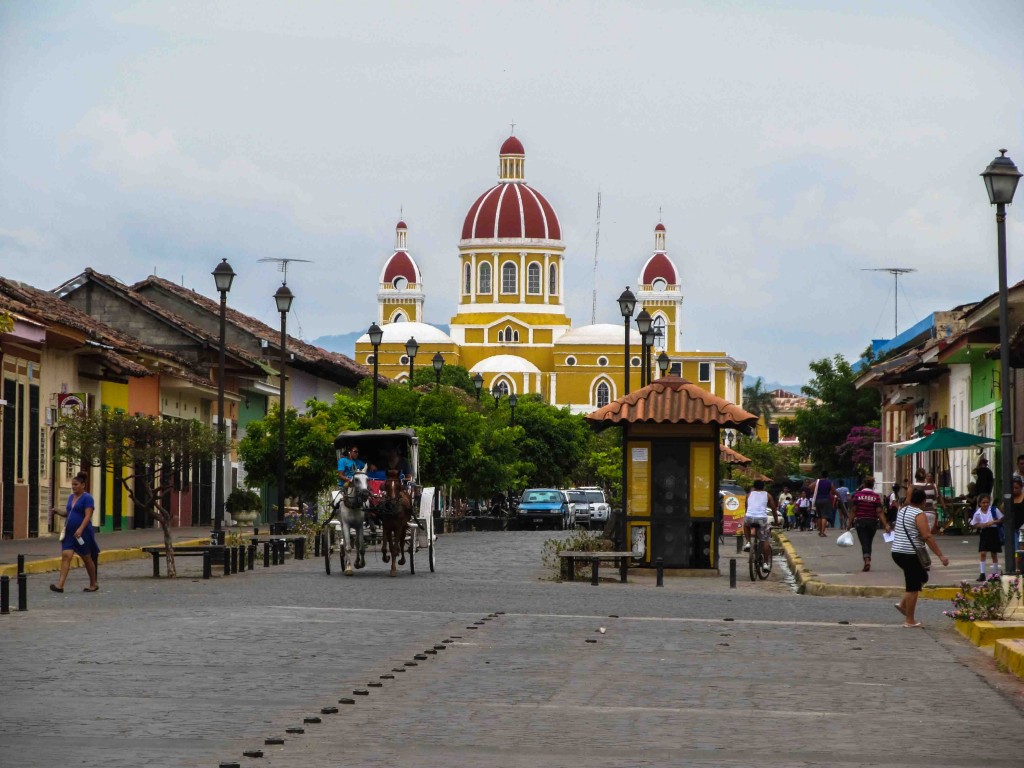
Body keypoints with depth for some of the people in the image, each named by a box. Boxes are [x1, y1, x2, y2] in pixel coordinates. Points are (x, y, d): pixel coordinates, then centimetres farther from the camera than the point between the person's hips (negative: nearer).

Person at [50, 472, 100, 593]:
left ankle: (93, 584, 21)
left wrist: (80, 529, -29)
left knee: (87, 558, 6)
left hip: (83, 532, -6)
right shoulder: (71, 497, 14)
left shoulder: (87, 498, -9)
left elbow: (88, 516, -17)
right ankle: (60, 584, -17)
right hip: (70, 532, 6)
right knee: (66, 555, -9)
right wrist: (58, 512, 2)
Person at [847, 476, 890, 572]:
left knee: (864, 543, -4)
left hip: (860, 522, -2)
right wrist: (885, 525, -10)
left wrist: (850, 524, 0)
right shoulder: (876, 497, -4)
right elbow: (880, 512, -10)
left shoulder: (857, 495, -5)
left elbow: (853, 511, -5)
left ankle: (867, 561, -25)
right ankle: (867, 562, 21)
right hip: (872, 522, 2)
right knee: (869, 543, 16)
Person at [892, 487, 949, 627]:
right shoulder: (919, 514, -13)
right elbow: (927, 536, -20)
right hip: (910, 554, -9)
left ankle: (903, 604, 15)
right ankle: (909, 620, 3)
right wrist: (940, 555, -21)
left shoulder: (902, 511, 12)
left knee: (921, 577, 23)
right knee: (913, 587, 0)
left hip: (897, 552, 9)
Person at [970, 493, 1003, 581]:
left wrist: (994, 522, -17)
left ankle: (995, 573, 20)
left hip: (994, 532, -1)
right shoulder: (977, 513, -4)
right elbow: (974, 524, 2)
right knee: (982, 553, -8)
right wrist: (983, 525, -15)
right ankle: (982, 573, -6)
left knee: (994, 554, 9)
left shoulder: (994, 510, -7)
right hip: (984, 533, 1)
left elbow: (1002, 519, -1)